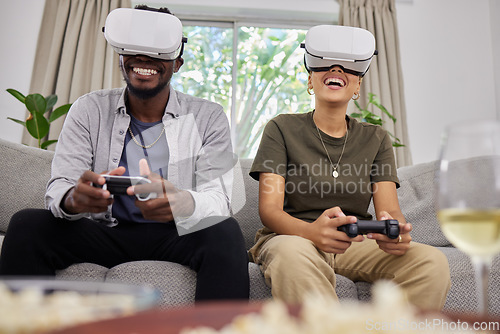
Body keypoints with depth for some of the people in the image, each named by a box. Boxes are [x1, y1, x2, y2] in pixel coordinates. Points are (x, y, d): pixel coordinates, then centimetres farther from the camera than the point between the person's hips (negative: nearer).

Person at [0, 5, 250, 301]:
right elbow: (58, 189, -6)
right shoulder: (89, 110, 2)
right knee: (26, 225, -23)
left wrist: (184, 203, -39)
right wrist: (74, 198, -33)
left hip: (176, 237, -1)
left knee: (225, 231, -32)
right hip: (106, 233, 2)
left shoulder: (209, 118, -2)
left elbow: (218, 201, -13)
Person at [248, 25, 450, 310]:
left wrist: (397, 232, -25)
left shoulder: (376, 139, 12)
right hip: (292, 238, -3)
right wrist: (311, 232, -31)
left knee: (433, 262, -23)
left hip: (358, 246, 3)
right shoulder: (283, 129, 2)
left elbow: (390, 209, 2)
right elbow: (269, 209, -8)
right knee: (293, 254, -38)